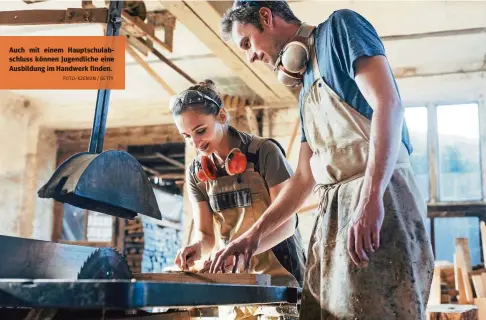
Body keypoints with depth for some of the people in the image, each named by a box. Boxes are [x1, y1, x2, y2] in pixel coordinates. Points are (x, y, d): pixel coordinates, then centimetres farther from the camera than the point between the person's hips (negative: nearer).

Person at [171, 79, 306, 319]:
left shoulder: (264, 152, -13)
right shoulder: (196, 172, 4)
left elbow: (287, 221, -16)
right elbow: (205, 233, 1)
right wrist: (197, 248, -23)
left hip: (276, 268, -4)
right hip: (233, 273, 4)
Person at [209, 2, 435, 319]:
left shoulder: (340, 27, 2)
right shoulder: (306, 88, 25)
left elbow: (388, 105, -13)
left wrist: (369, 198, -24)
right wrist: (255, 233, 20)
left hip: (379, 197, -8)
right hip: (331, 210, 8)